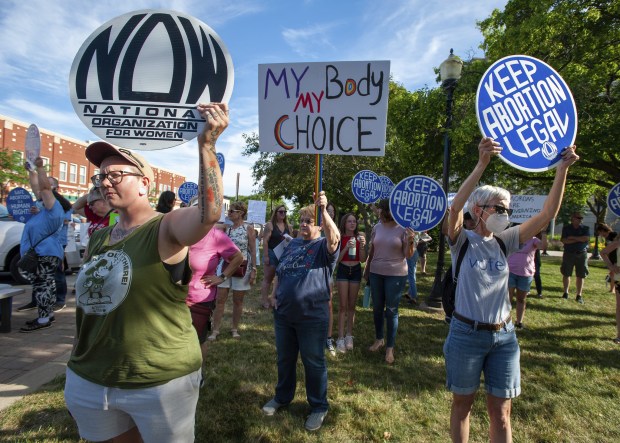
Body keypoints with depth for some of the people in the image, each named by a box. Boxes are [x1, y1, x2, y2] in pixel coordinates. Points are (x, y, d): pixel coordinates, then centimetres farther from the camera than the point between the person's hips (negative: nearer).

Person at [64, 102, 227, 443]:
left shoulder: (167, 228, -14)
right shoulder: (98, 238, 6)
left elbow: (209, 212, -37)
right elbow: (84, 302, 15)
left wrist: (206, 145, -47)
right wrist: (77, 368, 21)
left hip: (160, 382, -6)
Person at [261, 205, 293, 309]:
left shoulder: (288, 226, 8)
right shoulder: (270, 225, -7)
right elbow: (265, 241, -11)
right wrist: (265, 256, -17)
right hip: (272, 254, -5)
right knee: (268, 278, 3)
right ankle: (264, 300, 9)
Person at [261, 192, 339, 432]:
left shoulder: (324, 246, -8)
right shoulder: (292, 244, 10)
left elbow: (335, 237, -32)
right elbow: (280, 272, 19)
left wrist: (324, 210, -42)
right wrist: (275, 295, 8)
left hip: (312, 317, -6)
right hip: (283, 313, 6)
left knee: (313, 362, 7)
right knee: (284, 359, 21)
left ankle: (319, 407, 26)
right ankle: (282, 396, 42)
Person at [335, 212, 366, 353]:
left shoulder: (360, 237, -2)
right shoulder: (339, 238, -7)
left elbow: (363, 260, -2)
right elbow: (336, 259, -9)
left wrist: (362, 245, -17)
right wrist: (346, 247, -21)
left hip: (356, 271, 2)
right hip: (343, 271, -2)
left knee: (352, 305, 10)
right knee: (342, 306, -3)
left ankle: (349, 335, 20)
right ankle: (340, 338, 1)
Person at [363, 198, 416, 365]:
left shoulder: (403, 229, -9)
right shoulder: (377, 227, 3)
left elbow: (408, 255, -8)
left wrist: (410, 241, -27)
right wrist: (366, 270, 14)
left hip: (396, 275, -4)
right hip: (376, 273, 4)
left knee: (391, 310, 2)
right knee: (377, 308, 13)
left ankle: (390, 347, 15)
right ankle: (379, 339, 32)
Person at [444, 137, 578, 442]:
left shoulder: (505, 242, 3)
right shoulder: (463, 241, -9)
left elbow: (547, 214, -2)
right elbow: (455, 207, -28)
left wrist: (562, 169, -11)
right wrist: (482, 165, -38)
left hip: (503, 336, 4)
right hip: (466, 334, -4)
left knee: (501, 414, 12)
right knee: (462, 404, 14)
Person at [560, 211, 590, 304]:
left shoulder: (585, 228, 5)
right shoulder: (566, 228, 3)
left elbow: (586, 238, -13)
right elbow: (564, 240, -10)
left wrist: (572, 237, -9)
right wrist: (579, 239, -13)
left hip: (581, 254, 0)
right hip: (568, 254, 0)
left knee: (580, 276, 1)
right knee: (566, 274, 4)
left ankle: (579, 295, 6)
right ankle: (566, 293, 16)